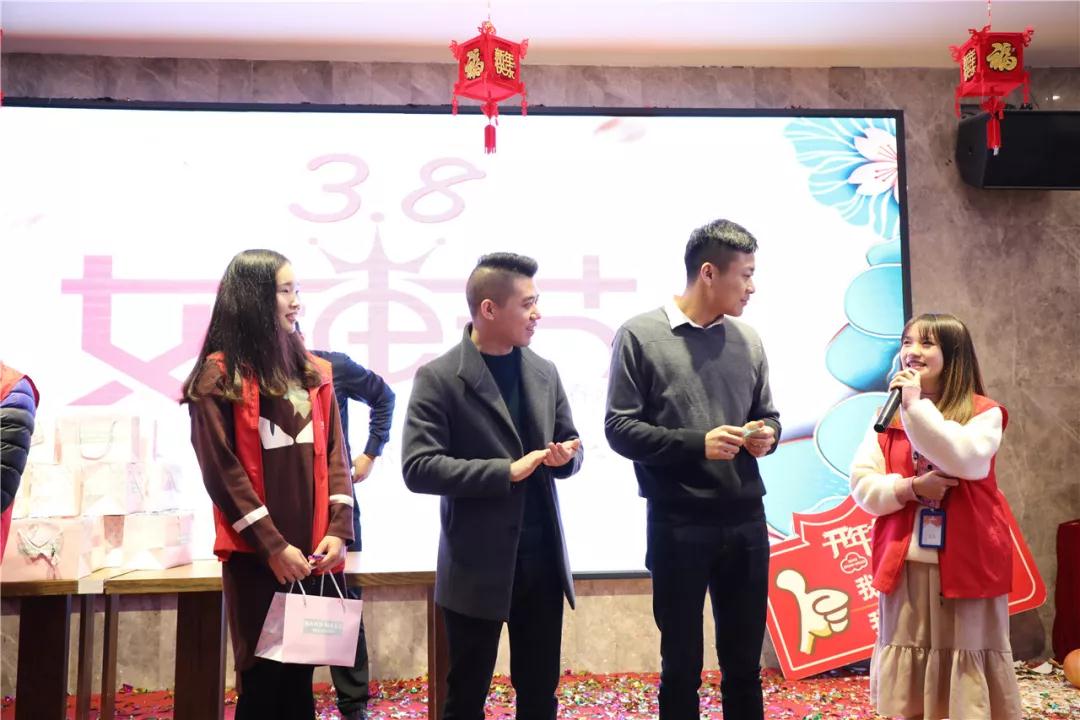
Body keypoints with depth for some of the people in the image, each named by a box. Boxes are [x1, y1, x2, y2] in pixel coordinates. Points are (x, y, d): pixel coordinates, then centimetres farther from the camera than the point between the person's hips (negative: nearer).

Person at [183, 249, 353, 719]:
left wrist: (337, 529, -5)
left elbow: (333, 454, 7)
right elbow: (222, 469, -10)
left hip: (312, 551, 5)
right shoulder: (219, 376, -5)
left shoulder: (313, 372, 11)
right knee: (263, 678, 3)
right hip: (255, 554, -4)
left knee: (301, 673, 12)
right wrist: (271, 545, -13)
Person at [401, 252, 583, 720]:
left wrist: (564, 456, -11)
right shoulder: (439, 378, -11)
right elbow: (418, 468, -17)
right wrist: (507, 470, -21)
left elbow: (571, 445, 14)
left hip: (542, 559, 5)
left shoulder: (544, 372, 6)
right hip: (477, 566, -5)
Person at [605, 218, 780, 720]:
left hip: (746, 520, 4)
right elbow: (619, 428, -9)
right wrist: (696, 444, -19)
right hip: (677, 524, -4)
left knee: (745, 662, 16)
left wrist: (766, 435, -6)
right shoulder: (640, 335, -6)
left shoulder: (748, 340, 8)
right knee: (681, 663, 11)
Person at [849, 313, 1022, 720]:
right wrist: (911, 488, -16)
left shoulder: (983, 412, -4)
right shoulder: (888, 418, 7)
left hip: (967, 562, -3)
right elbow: (861, 485, 1)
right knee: (908, 677, 13)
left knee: (969, 674, 7)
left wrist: (917, 404, -22)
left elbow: (965, 460, -24)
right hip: (904, 564, 4)